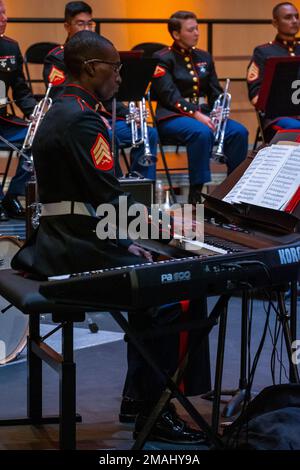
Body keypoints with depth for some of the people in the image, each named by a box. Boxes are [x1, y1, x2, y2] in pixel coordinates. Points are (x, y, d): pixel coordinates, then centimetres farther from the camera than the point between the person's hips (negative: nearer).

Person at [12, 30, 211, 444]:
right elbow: (111, 198, -21)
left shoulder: (60, 113, 16)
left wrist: (124, 244, 15)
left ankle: (140, 392, 25)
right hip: (80, 249, -11)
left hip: (63, 240, 11)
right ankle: (156, 414, -3)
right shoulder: (81, 119, -16)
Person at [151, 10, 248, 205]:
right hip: (173, 116, -6)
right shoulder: (163, 58, -2)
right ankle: (196, 193, -31)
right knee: (202, 132, -38)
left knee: (239, 132, -21)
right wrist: (195, 114, -24)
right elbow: (170, 95, -14)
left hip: (204, 114, 6)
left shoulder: (204, 57, 17)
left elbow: (215, 91, 15)